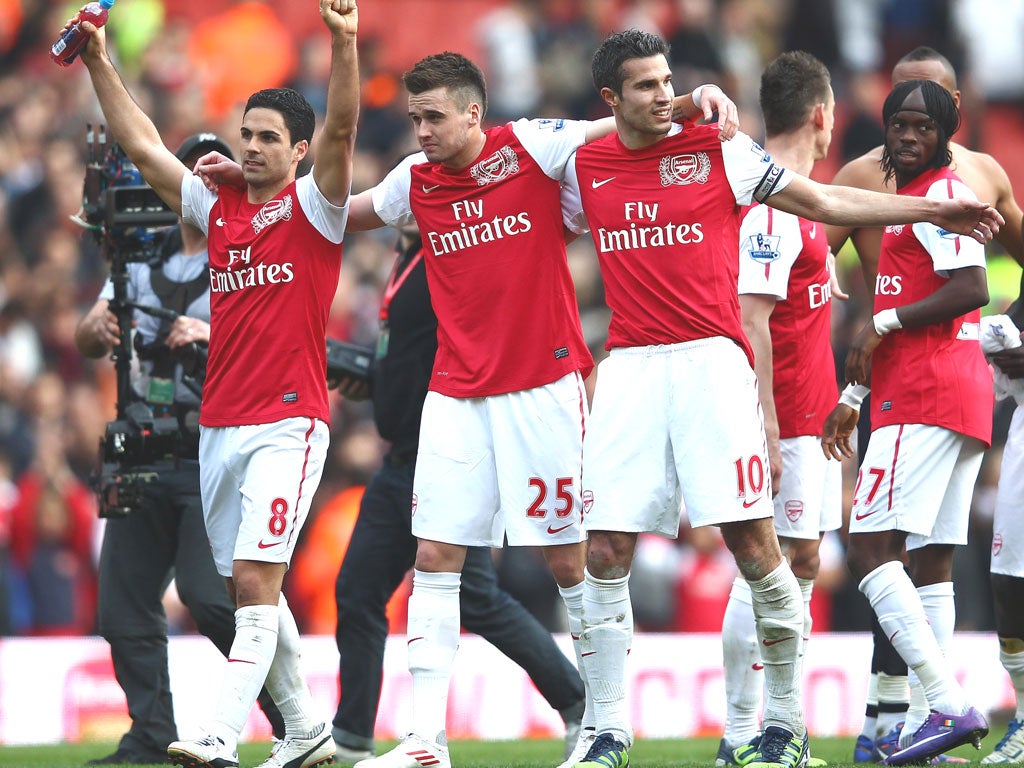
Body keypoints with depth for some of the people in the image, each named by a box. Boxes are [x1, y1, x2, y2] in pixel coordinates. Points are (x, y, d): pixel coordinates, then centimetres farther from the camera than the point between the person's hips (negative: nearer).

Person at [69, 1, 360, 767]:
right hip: (219, 423, 7)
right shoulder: (218, 208, 13)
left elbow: (341, 130, -17)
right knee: (254, 590, 11)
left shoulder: (313, 208, -2)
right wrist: (99, 65, 11)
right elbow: (144, 146, 16)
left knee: (254, 582, -15)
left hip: (289, 423, -7)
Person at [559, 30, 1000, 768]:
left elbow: (820, 200, 7)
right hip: (629, 368, 2)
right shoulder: (583, 169, 10)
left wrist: (929, 210, 4)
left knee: (754, 543, -7)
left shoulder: (719, 152, 3)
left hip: (712, 360, -2)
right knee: (605, 553, -3)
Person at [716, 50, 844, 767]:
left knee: (802, 566, 11)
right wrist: (765, 432, -25)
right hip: (783, 423, -10)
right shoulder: (770, 205, -17)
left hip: (811, 415, 10)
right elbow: (751, 324, -22)